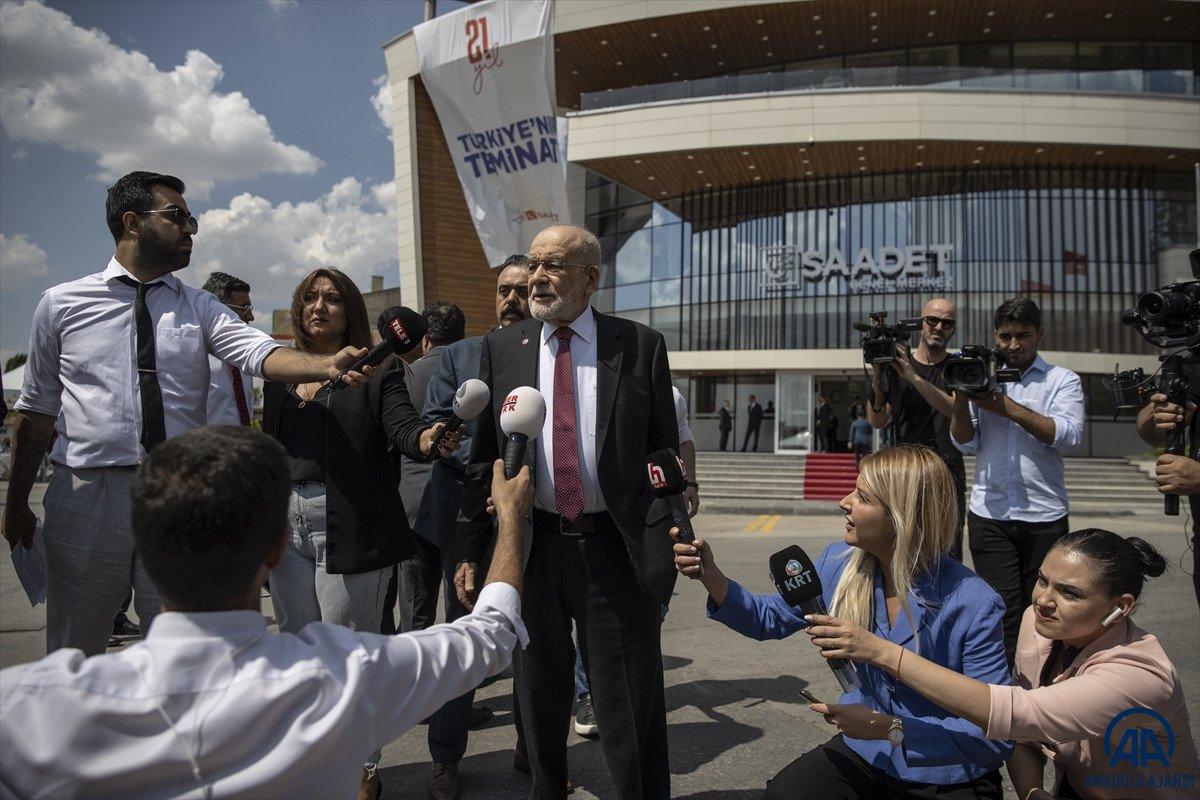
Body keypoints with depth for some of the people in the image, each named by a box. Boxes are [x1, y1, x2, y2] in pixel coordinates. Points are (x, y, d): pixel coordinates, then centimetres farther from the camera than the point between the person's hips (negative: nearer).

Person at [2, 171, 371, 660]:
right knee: (72, 656, 13)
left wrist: (329, 364, -31)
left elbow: (262, 353, -12)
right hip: (85, 496, -1)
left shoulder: (200, 308, 7)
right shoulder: (61, 303, 4)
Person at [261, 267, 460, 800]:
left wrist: (425, 439, -36)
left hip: (349, 529, -5)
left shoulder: (377, 371, 0)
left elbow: (402, 425, -13)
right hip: (287, 524, 5)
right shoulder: (281, 372, 13)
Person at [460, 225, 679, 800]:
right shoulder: (501, 348, 3)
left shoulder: (641, 346, -2)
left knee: (630, 705, 9)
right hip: (531, 548, 2)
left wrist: (663, 552, -3)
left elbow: (665, 455, 0)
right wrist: (471, 553, 2)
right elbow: (481, 458, 4)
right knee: (540, 699, 18)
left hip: (615, 551, -2)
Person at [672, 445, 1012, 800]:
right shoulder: (839, 564, -7)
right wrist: (711, 576, -11)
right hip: (864, 754, 4)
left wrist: (889, 729, -26)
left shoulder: (974, 607, -22)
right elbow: (770, 618, 7)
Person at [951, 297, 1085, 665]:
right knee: (1002, 610, -2)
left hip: (1044, 515, 0)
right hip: (989, 514, 1)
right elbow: (965, 443, 6)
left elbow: (1069, 435, -12)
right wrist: (961, 398, -10)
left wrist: (1006, 407, -17)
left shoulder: (1063, 380, 5)